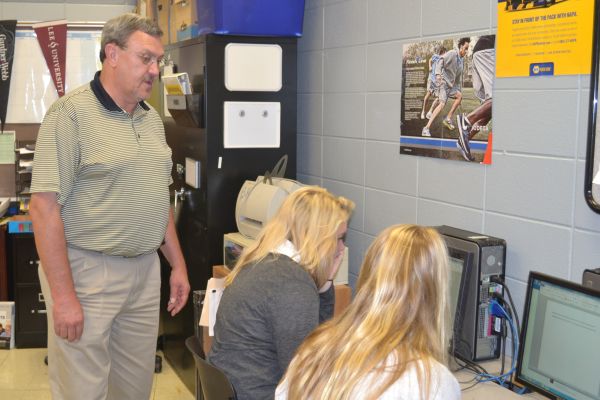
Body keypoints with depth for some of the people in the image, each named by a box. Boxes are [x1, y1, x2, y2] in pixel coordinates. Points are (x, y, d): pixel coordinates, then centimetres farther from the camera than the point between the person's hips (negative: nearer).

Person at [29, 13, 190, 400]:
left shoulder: (152, 118, 11)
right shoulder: (71, 113, -12)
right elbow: (45, 206, -16)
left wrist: (178, 264, 16)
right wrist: (63, 295, -19)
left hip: (145, 269, 7)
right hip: (85, 271, -7)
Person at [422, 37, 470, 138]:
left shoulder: (461, 61, 19)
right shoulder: (452, 53, -6)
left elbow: (459, 79, 26)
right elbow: (441, 61, -21)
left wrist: (458, 91, 27)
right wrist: (438, 73, -37)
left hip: (450, 85, 9)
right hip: (443, 82, -9)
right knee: (442, 104, -22)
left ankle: (448, 119, 13)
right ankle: (426, 129, -29)